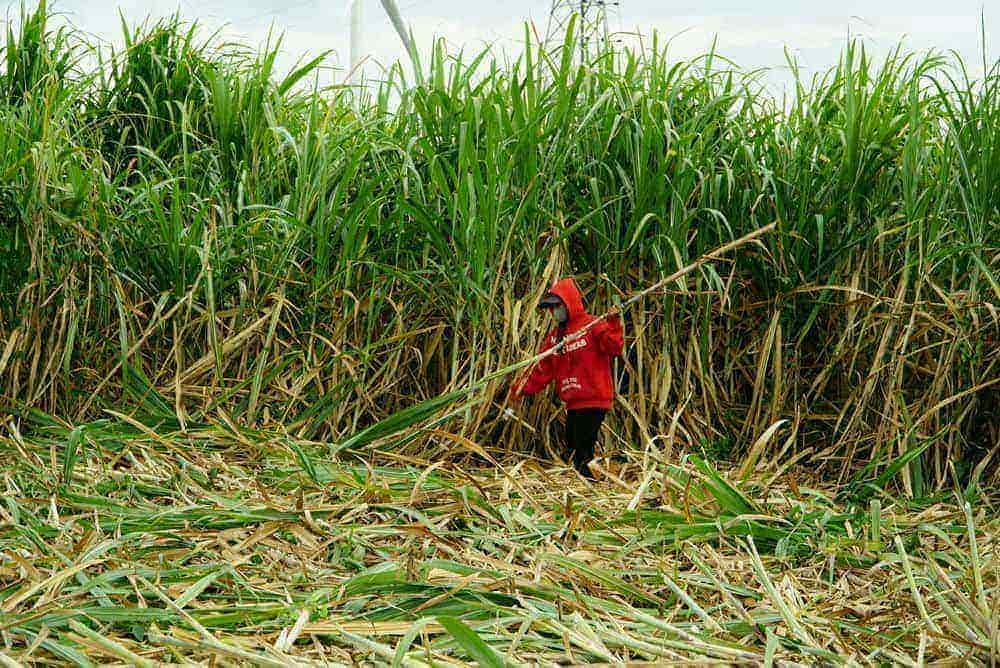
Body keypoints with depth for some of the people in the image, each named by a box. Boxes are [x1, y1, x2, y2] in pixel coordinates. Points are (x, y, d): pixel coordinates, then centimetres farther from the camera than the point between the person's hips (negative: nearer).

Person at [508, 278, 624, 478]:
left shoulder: (592, 326, -7)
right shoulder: (555, 335, 16)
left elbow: (613, 349, -19)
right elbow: (543, 370, 18)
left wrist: (612, 326, -34)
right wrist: (523, 388, 9)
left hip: (593, 401, -8)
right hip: (573, 403, 8)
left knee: (582, 454, -11)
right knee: (573, 449, 13)